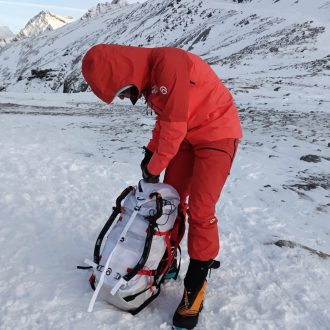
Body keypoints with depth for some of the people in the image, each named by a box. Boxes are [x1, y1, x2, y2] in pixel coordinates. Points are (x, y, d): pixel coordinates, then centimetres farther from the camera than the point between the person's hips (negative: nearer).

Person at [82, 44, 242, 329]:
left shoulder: (168, 64, -27)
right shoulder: (147, 77, 1)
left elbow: (174, 127, -24)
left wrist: (154, 168, -12)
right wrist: (151, 152, 3)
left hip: (217, 132, -8)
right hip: (187, 134, 9)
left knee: (199, 210, -10)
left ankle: (196, 286, 3)